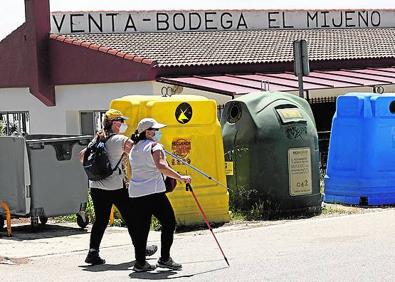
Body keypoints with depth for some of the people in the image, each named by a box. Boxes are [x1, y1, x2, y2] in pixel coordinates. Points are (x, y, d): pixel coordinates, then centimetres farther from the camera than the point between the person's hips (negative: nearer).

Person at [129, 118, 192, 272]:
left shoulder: (134, 149, 18)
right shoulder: (154, 146, -6)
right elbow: (161, 166, -22)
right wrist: (180, 177, -24)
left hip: (135, 193, 7)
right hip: (153, 192, -7)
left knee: (141, 228, 8)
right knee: (169, 223, 3)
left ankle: (140, 262, 7)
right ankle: (164, 258, 1)